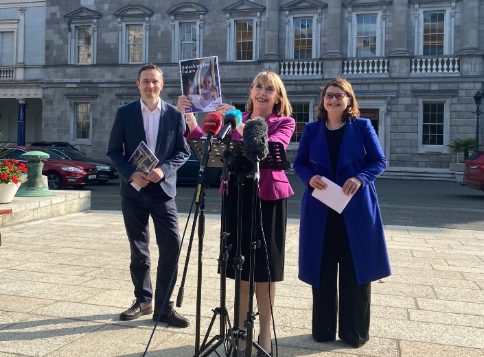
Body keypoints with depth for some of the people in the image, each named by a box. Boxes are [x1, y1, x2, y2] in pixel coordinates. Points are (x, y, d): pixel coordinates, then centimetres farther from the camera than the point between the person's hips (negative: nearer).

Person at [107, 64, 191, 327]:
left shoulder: (175, 114, 2)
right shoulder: (125, 113, 3)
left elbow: (183, 151, 3)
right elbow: (113, 151, 3)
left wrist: (164, 170, -14)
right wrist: (131, 174, -13)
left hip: (163, 189, -1)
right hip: (133, 190, 1)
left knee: (171, 245, -10)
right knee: (138, 250, 11)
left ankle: (163, 306, 2)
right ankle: (143, 300, 26)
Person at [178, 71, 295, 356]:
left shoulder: (285, 123, 0)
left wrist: (238, 124, -31)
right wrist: (189, 117, -18)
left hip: (269, 198, -3)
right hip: (237, 196, 3)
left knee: (264, 268, 6)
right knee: (241, 267, 10)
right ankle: (242, 332, 23)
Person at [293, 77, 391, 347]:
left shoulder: (362, 127, 3)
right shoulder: (311, 130, 8)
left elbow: (379, 161, 1)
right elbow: (299, 163, 8)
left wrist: (360, 178, -17)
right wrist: (310, 178, -13)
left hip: (356, 209, -1)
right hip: (320, 209, 2)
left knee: (355, 270, 3)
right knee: (322, 270, 7)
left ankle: (355, 332, 18)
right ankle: (323, 329, 21)